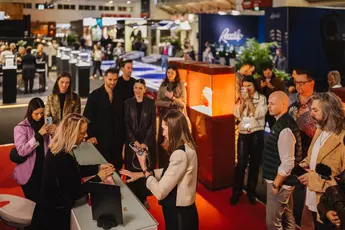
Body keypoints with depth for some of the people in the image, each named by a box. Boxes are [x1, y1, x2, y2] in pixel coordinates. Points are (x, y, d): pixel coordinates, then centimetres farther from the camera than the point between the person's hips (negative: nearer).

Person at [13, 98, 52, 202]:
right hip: (28, 172, -4)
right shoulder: (21, 128, -9)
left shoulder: (43, 124, 6)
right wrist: (38, 135, -25)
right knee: (34, 201, -1)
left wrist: (51, 134, -9)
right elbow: (21, 151, -20)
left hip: (42, 169, 4)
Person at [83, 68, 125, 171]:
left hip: (117, 140, 4)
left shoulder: (119, 95, 7)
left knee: (117, 168, 7)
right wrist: (90, 135, -10)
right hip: (100, 140, -4)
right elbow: (87, 117, -5)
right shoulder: (95, 95, -4)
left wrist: (123, 137, 10)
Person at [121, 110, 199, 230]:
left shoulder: (180, 155, -29)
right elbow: (167, 172, 12)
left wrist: (144, 168, -13)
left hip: (179, 215, -9)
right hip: (181, 211, 9)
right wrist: (140, 174, 5)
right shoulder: (186, 147, 2)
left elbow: (160, 193, -26)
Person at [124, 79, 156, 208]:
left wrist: (145, 143, -12)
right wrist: (135, 141, -11)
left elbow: (153, 124, -3)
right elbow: (126, 124, -1)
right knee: (132, 170, 2)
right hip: (132, 142, 1)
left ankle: (143, 198, 14)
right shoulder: (128, 103, 3)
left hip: (147, 142, -1)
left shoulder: (150, 103, 0)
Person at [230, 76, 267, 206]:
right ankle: (236, 192, 8)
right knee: (241, 163, -5)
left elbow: (258, 114, -13)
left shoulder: (261, 98, -1)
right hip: (243, 134, 1)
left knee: (254, 164, 8)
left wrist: (249, 100, -12)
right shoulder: (241, 98, 9)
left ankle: (251, 192, 21)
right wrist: (243, 101, -9)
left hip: (257, 134, -1)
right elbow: (237, 115, -1)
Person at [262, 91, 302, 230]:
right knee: (287, 218, 21)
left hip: (280, 183, -9)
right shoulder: (282, 123, 6)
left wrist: (275, 184, -17)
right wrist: (276, 182, 15)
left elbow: (287, 164, -26)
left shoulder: (285, 129, -25)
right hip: (282, 181, 9)